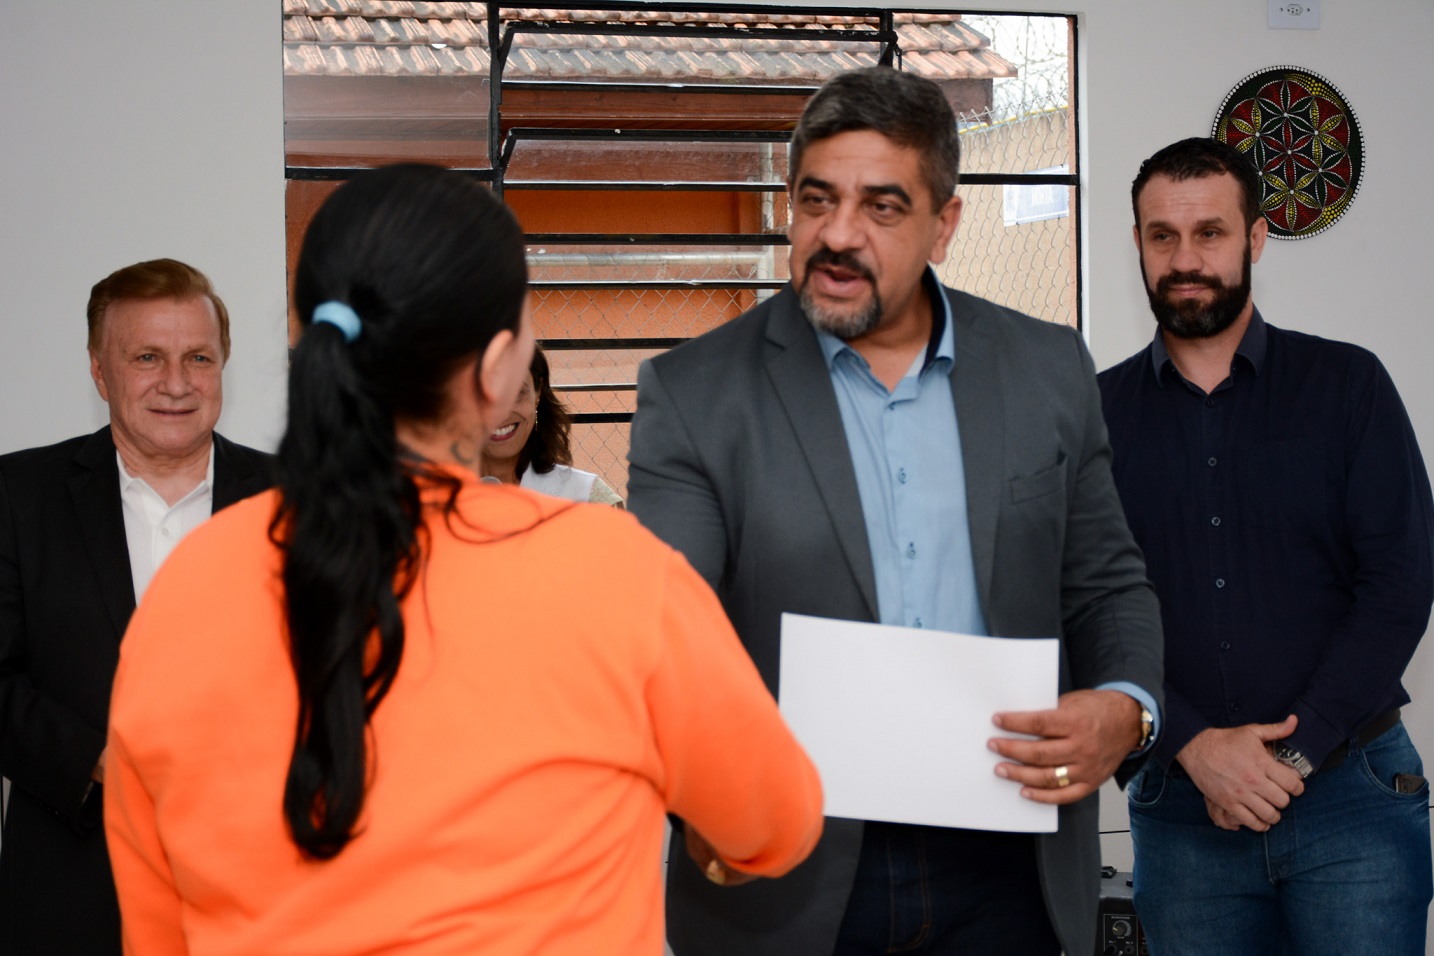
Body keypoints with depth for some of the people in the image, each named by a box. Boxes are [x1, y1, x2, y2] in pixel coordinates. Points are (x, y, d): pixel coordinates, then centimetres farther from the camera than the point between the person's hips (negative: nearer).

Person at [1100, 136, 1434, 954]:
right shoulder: (1101, 411, 5)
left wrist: (1294, 751, -12)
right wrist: (1193, 745, -13)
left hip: (1351, 792, -1)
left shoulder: (1347, 386, 2)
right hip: (1183, 807, 1)